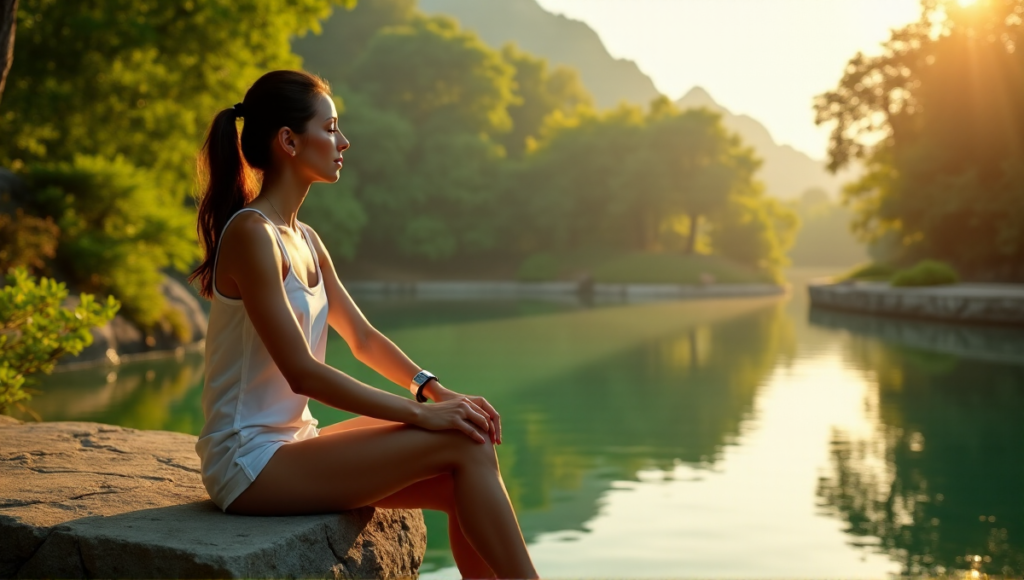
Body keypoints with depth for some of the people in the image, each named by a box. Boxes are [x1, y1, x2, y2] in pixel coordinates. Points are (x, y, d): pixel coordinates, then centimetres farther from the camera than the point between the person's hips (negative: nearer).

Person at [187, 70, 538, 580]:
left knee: (461, 487, -6)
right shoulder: (251, 234, -17)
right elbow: (301, 372, -22)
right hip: (250, 462, -8)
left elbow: (362, 337, 13)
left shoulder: (304, 240, 11)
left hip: (291, 441, 8)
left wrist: (437, 392, -3)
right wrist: (420, 412, -20)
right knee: (464, 445, -16)